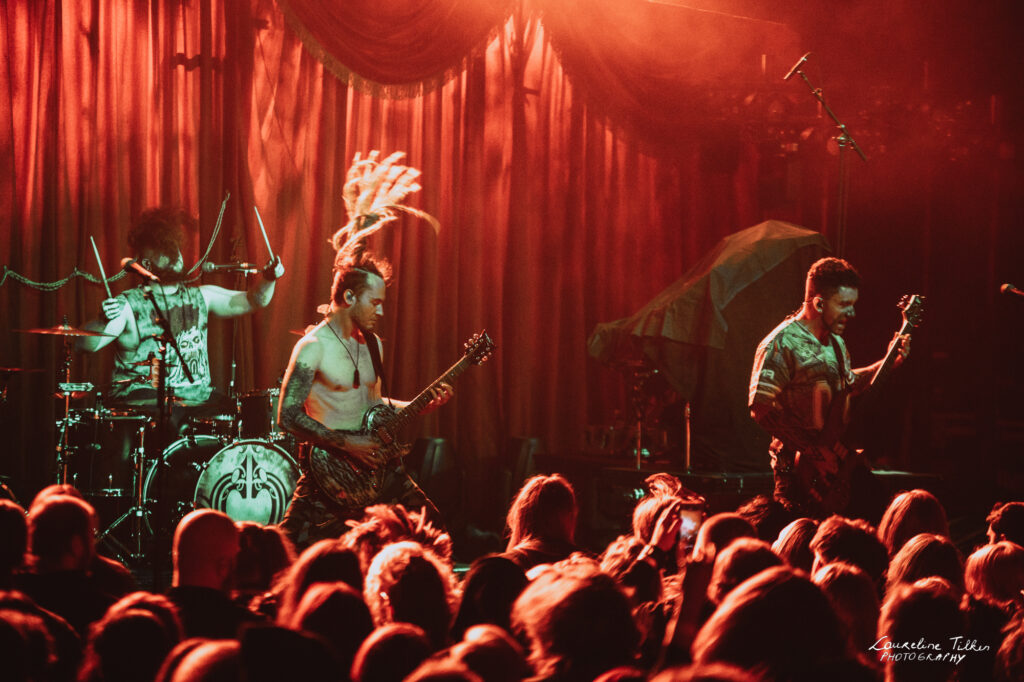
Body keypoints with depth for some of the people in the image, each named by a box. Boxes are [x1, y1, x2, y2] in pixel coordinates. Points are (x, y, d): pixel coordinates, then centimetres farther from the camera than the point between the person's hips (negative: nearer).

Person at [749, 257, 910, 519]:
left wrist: (888, 363, 17)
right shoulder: (782, 344, -14)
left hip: (835, 459, 8)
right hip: (800, 466, -8)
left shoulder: (835, 343, 14)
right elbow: (760, 408, -19)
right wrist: (809, 448, -21)